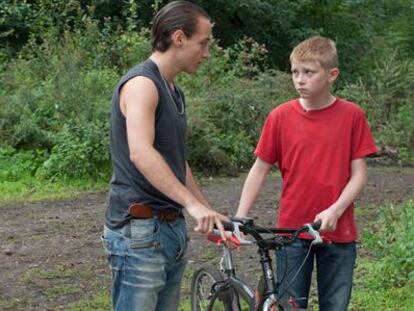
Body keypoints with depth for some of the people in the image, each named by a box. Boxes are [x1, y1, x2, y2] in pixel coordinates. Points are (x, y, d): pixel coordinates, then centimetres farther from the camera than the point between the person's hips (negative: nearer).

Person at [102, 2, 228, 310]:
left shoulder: (174, 92, 16)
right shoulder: (142, 83, -14)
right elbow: (141, 153, -28)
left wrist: (209, 212, 22)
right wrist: (192, 204, -34)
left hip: (172, 228, 9)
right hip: (139, 231, -9)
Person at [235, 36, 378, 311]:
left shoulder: (352, 115, -3)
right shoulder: (280, 116, -2)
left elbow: (359, 174, -2)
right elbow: (260, 169, 3)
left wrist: (335, 210, -17)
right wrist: (239, 217, -4)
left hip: (337, 232, 0)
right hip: (292, 231, 0)